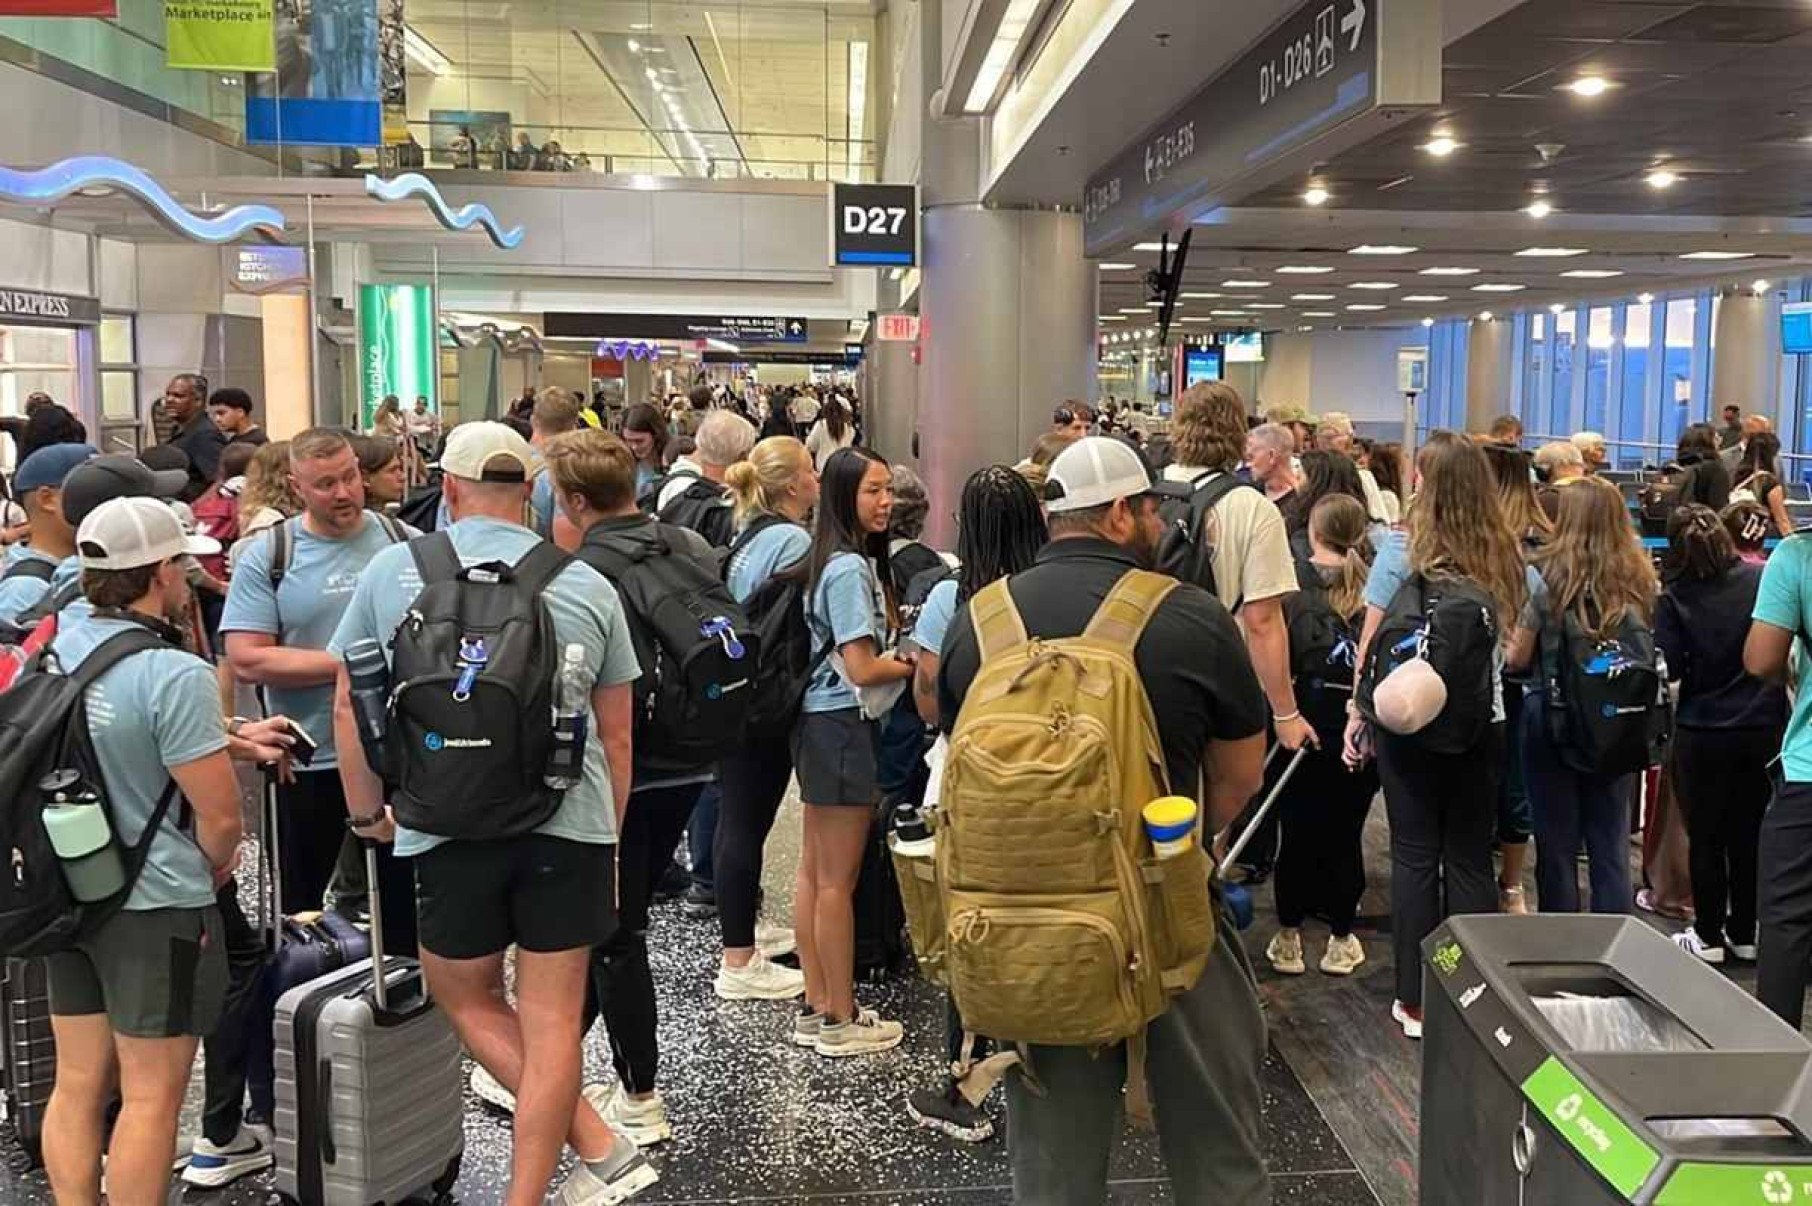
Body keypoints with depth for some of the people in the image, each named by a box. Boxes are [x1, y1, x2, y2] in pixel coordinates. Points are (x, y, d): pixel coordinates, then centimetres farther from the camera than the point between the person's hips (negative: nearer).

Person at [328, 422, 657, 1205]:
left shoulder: (392, 571, 4)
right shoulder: (587, 586, 7)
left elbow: (348, 707, 8)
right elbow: (616, 735, 11)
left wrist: (366, 813, 22)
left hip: (449, 823, -1)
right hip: (571, 821, 1)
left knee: (466, 997, 19)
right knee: (552, 1020, 9)